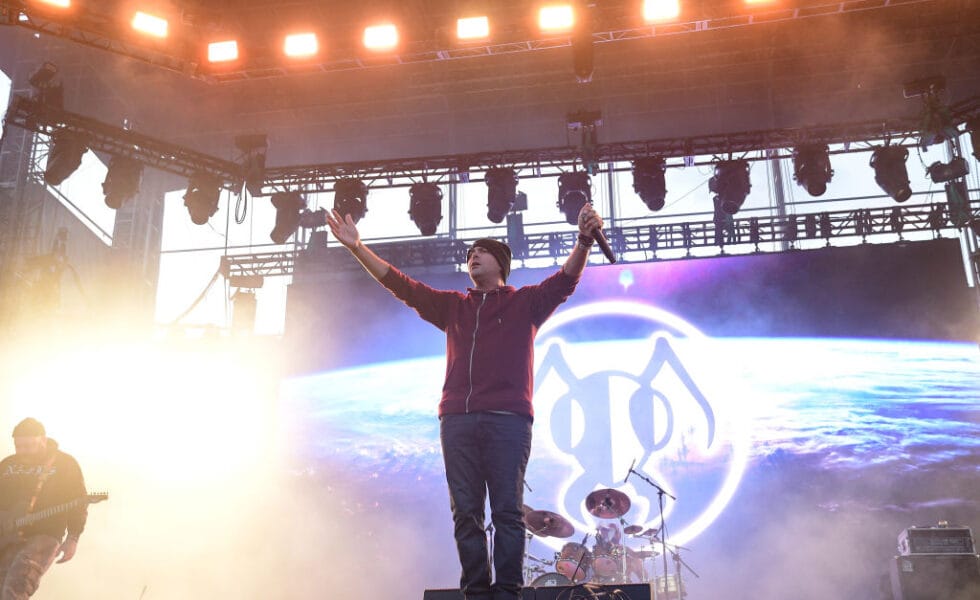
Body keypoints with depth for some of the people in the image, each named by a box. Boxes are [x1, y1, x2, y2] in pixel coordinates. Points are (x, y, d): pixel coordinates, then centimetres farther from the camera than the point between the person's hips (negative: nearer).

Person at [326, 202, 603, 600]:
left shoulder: (525, 302, 15)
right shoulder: (453, 306, 23)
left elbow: (565, 280, 0)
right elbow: (402, 285, 20)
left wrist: (584, 240, -18)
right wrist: (357, 248, 14)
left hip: (507, 419, -3)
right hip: (456, 420, 4)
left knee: (507, 510, -7)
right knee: (466, 512, 0)